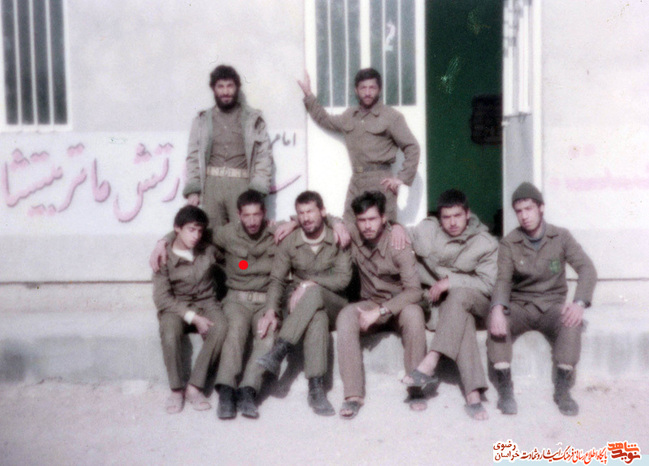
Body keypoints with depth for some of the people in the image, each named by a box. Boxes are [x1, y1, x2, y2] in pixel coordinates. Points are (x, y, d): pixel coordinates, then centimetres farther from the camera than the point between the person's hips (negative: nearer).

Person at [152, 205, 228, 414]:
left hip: (206, 303, 2)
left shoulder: (208, 250, 2)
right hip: (176, 307, -2)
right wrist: (192, 317, -23)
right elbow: (162, 298, -13)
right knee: (170, 333, -36)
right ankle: (176, 389, -15)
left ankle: (194, 387, -23)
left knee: (220, 327, -32)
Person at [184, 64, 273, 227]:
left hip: (242, 184, -1)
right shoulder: (202, 121, 16)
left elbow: (264, 155, 6)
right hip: (212, 183, 2)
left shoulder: (253, 119, 12)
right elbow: (193, 157, 12)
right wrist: (192, 190, 0)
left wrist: (257, 189, -6)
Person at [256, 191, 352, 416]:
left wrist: (310, 283, -21)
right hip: (300, 304, 1)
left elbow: (343, 278, -10)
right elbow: (276, 280, -1)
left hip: (333, 304, -1)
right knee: (317, 317, -37)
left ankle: (279, 352, -39)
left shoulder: (338, 239, -2)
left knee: (314, 293, -36)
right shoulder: (290, 243, 3)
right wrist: (271, 310, -18)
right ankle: (316, 388, -40)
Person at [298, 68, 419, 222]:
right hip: (355, 183, 5)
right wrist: (308, 94, 31)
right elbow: (325, 120, 34)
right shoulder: (349, 116, 17)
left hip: (380, 182, -5)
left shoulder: (391, 117, 1)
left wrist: (402, 178, -7)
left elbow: (412, 148, 0)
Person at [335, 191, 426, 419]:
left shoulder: (398, 244, -17)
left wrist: (380, 312, -31)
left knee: (413, 313, -36)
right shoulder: (353, 236, -5)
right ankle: (353, 394, -30)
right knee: (345, 317, -29)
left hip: (398, 304, -2)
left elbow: (414, 291, -23)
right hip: (370, 303, 3)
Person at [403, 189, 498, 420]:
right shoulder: (427, 230, 4)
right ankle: (473, 395, -41)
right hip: (436, 299, 1)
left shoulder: (486, 244, -2)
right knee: (462, 321, -34)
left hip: (474, 301, -1)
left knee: (458, 296, -37)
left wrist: (449, 282, -16)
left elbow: (488, 284, -8)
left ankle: (429, 365, -43)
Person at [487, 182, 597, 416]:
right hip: (519, 306, 0)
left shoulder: (561, 237, 0)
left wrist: (580, 302, -32)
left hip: (552, 306, 0)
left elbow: (587, 268, -12)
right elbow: (502, 280, -13)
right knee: (495, 322, -30)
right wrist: (497, 308, -36)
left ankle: (562, 389, -20)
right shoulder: (509, 243, -1)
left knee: (572, 323, -32)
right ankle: (505, 389, -23)